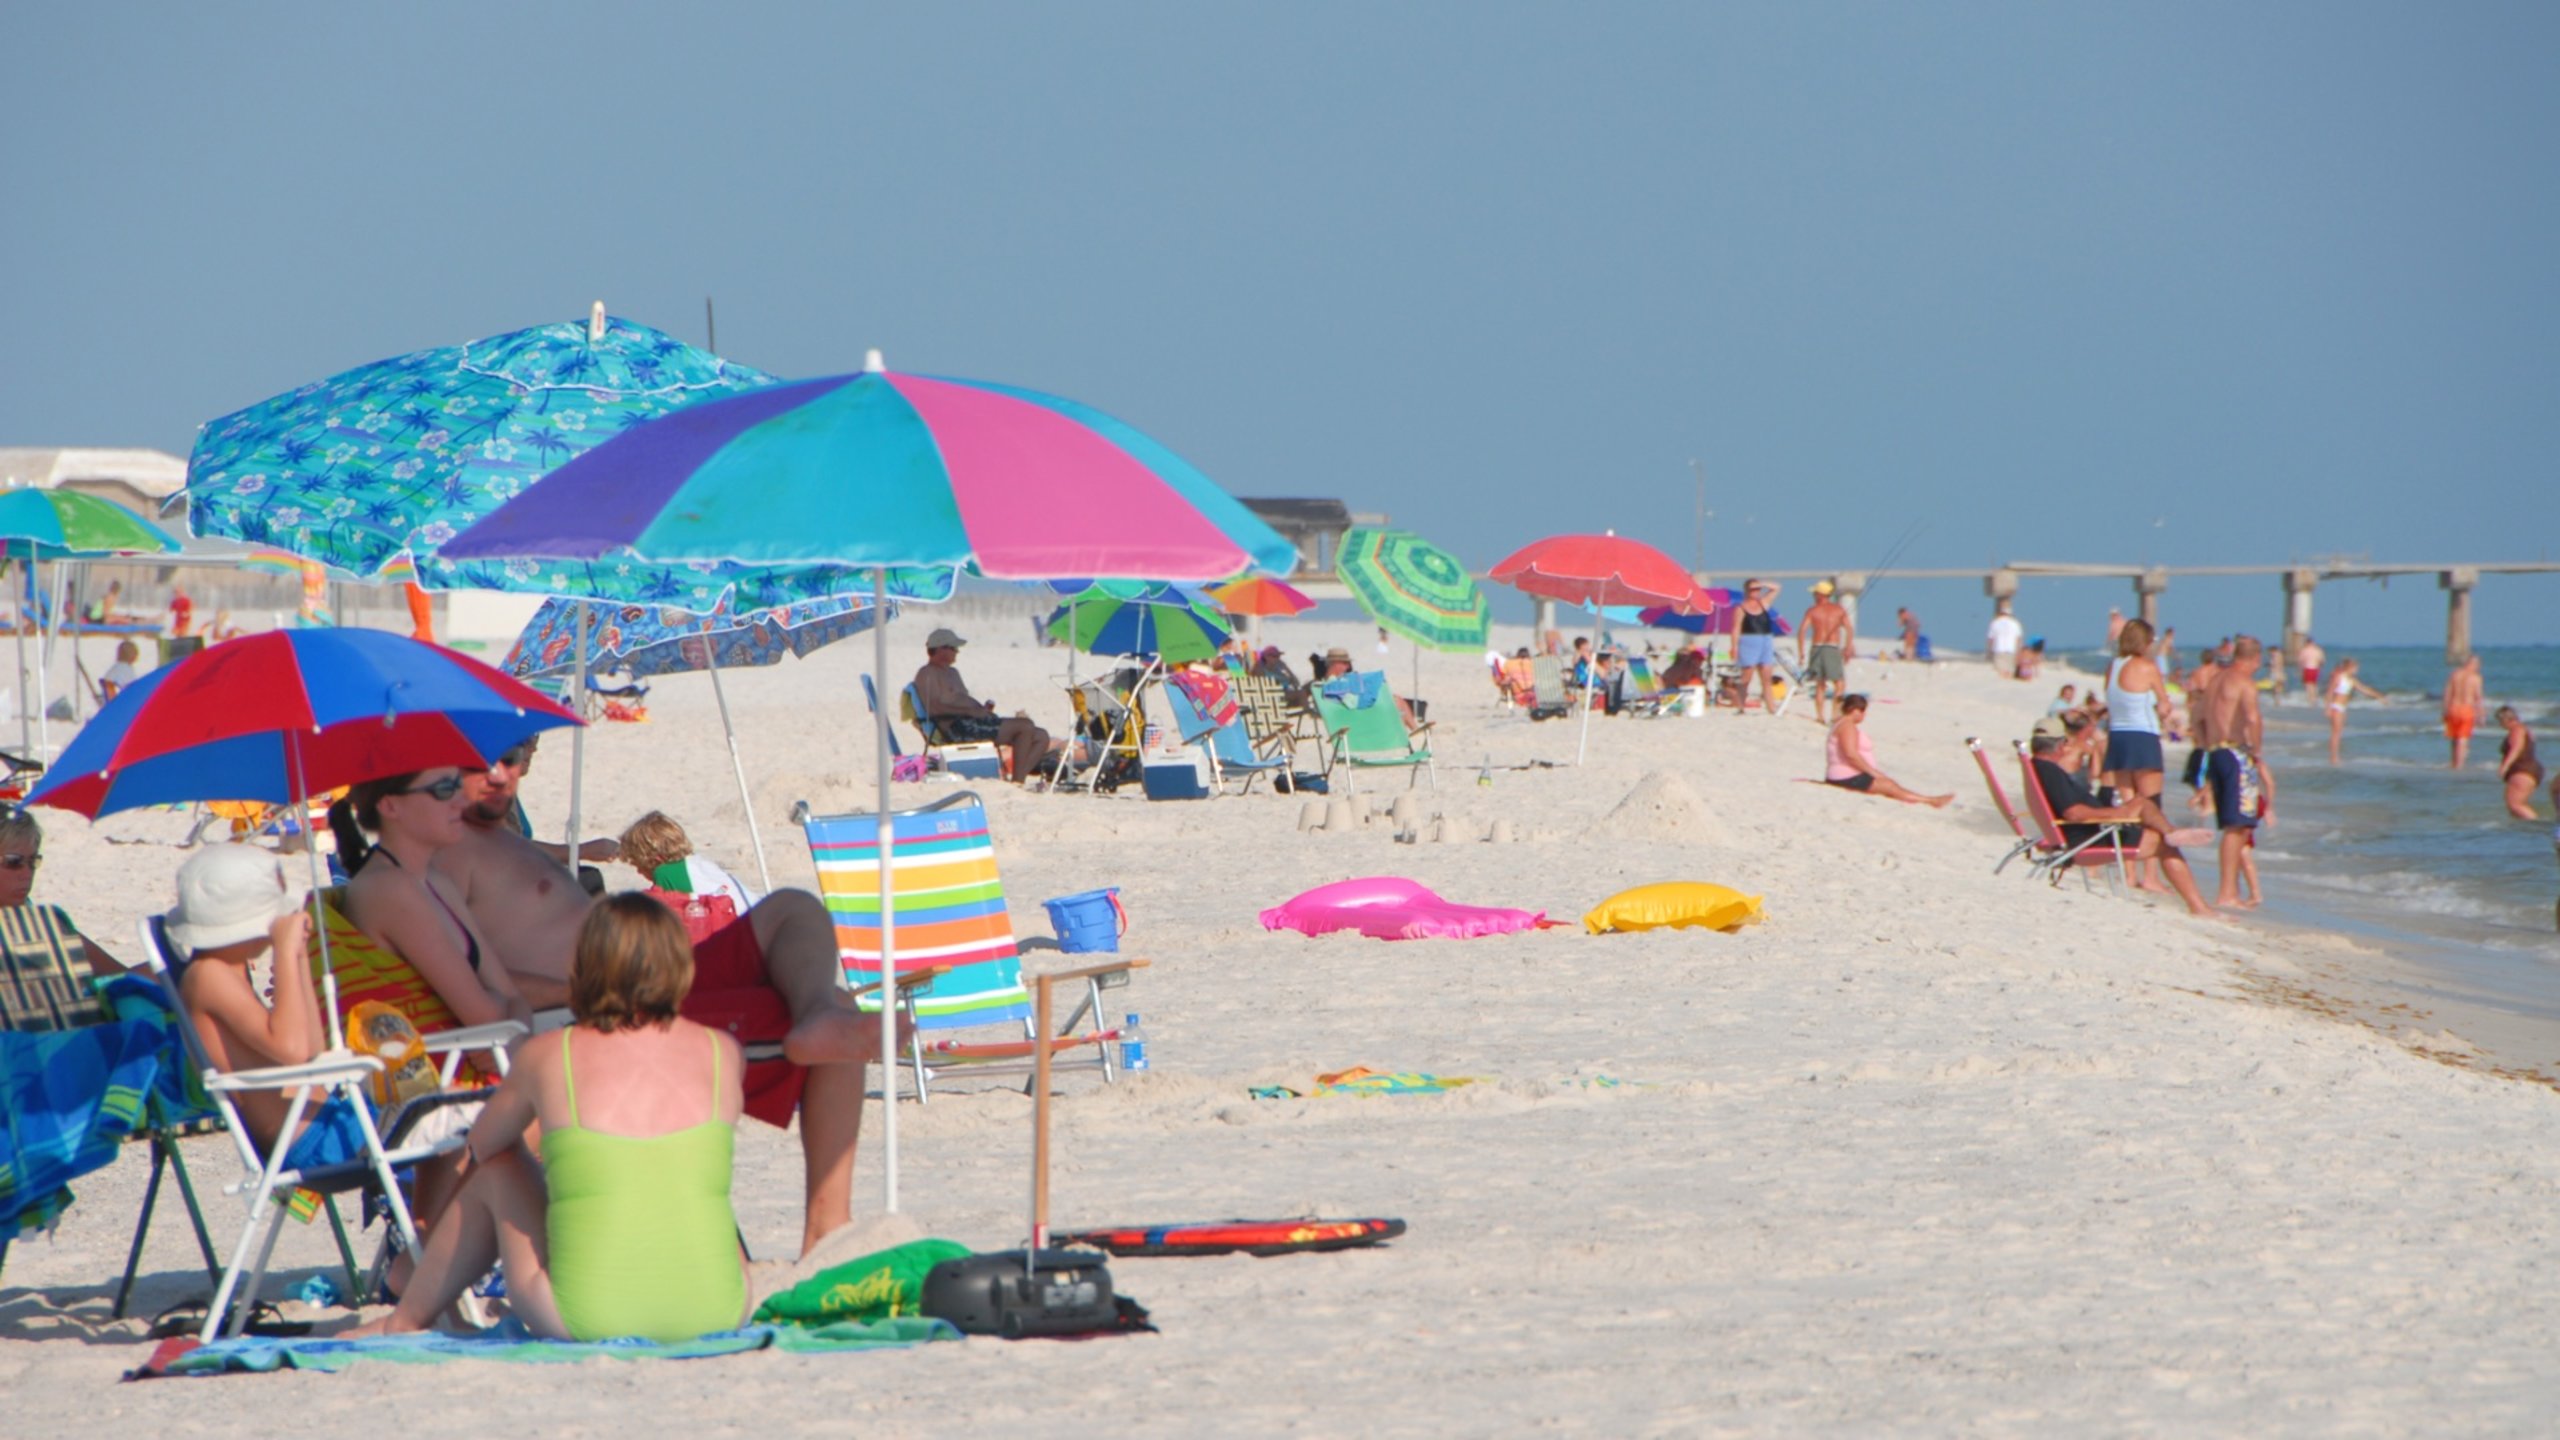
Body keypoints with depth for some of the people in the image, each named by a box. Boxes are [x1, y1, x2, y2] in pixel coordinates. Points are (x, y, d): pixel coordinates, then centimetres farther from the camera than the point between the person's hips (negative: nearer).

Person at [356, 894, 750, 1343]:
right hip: (717, 1316, 2)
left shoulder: (548, 1056, 0)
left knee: (496, 1171, 24)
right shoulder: (723, 1053, 5)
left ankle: (405, 1320, 42)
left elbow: (482, 1143, 20)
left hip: (588, 1319, -2)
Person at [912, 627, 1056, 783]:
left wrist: (984, 707, 7)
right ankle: (1017, 781, -23)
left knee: (1041, 737, -1)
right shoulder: (927, 674, -1)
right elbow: (937, 706, -15)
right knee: (1025, 726, -22)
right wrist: (973, 711, -20)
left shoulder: (952, 672, 30)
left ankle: (1020, 779, -15)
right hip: (958, 727, -10)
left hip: (975, 723, 10)